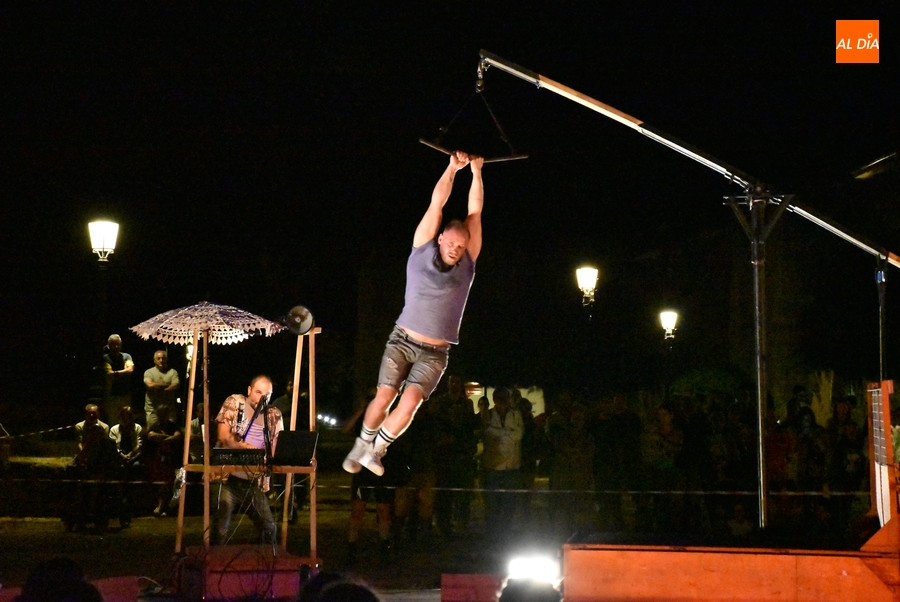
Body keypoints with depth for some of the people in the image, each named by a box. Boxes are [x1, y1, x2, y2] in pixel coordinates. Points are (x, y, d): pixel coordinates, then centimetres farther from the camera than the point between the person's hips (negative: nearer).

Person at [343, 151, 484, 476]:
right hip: (402, 340, 0)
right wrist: (452, 168, -2)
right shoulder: (422, 250, 0)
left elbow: (475, 211, 2)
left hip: (435, 352, 0)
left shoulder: (467, 264, 2)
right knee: (384, 396, -13)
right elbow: (437, 202, -2)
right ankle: (362, 443, 13)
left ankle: (377, 449, 1)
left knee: (410, 401, -19)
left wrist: (476, 172, 4)